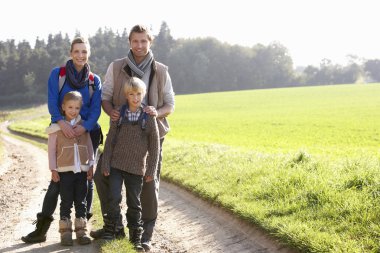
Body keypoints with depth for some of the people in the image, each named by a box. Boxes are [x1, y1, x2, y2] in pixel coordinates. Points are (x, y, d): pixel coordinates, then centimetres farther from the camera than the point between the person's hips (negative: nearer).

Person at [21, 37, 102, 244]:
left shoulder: (94, 80, 4)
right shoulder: (57, 74, 0)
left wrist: (84, 127, -25)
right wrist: (61, 122, -30)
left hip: (88, 134, 2)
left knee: (86, 179, 5)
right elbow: (52, 102, -12)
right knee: (57, 180, -4)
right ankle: (42, 228, -1)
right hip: (63, 134, -1)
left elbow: (96, 109, -6)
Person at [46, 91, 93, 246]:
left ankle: (81, 232, 15)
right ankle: (65, 233, 8)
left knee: (81, 202, 8)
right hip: (65, 171, -3)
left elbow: (89, 147, 10)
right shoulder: (57, 127, -3)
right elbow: (51, 149, -1)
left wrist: (91, 166, 5)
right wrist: (53, 169, -5)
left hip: (82, 170, 3)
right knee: (66, 203, 3)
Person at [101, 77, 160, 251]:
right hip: (116, 165, 0)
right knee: (114, 198, -10)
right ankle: (110, 229, 8)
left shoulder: (149, 118, -3)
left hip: (136, 168, 0)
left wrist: (151, 170, -1)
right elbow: (110, 140, 4)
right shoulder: (119, 115, 0)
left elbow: (154, 146, 1)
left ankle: (135, 237, 19)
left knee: (134, 203, 8)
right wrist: (105, 164, -1)